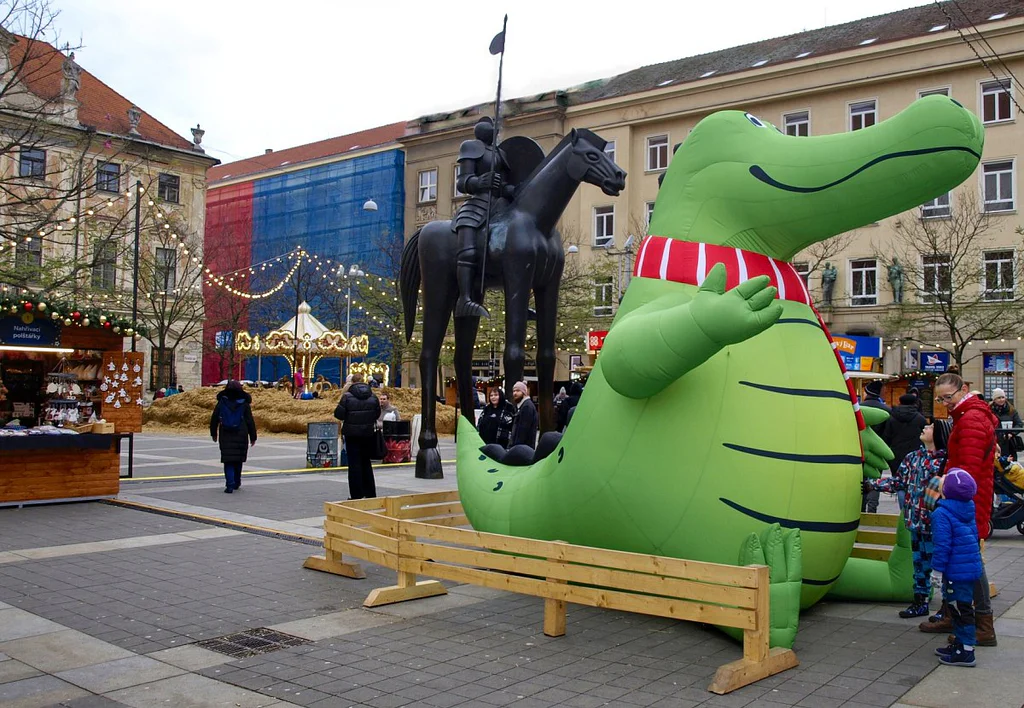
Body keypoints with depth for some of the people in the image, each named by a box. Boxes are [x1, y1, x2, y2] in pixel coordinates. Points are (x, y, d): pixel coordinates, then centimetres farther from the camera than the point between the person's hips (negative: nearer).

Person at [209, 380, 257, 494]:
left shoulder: (221, 403, 2)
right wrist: (253, 437, 6)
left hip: (226, 437, 0)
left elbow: (214, 419, 7)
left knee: (228, 461, 1)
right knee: (238, 461, 15)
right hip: (241, 437, 0)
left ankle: (230, 485, -11)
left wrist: (214, 434, 20)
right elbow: (250, 422, 0)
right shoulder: (244, 404, -1)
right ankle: (236, 483, 25)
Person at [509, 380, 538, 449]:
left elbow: (524, 429, -20)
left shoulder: (527, 406, -14)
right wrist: (511, 445, 18)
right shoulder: (520, 405, 18)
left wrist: (516, 446, -20)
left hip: (524, 446, -10)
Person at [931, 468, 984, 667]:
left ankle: (966, 651, 2)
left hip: (956, 571, -10)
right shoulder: (968, 510, 9)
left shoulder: (942, 513, -20)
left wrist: (938, 567, -15)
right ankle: (959, 642, 32)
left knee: (961, 608, -3)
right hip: (972, 567, 10)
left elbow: (943, 544, -22)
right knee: (958, 607, 20)